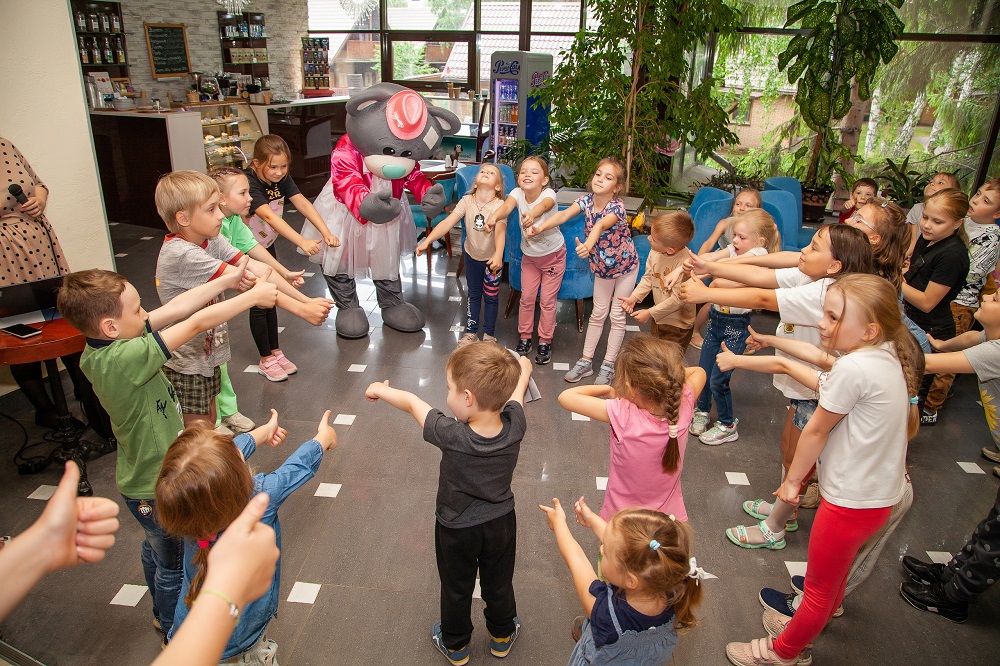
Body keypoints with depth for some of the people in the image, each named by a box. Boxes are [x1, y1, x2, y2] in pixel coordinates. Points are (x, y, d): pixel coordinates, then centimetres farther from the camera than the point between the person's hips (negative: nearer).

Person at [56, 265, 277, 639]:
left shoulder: (100, 347, -11)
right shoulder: (124, 359, -37)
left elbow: (176, 309, -9)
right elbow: (197, 323, -34)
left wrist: (228, 281, -8)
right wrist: (254, 297, -23)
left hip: (146, 477, 9)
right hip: (157, 487, -9)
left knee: (156, 550, 31)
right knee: (174, 565, 16)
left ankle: (163, 614, 55)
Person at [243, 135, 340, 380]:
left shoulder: (282, 178, -9)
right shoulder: (249, 183, -30)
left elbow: (303, 204, -20)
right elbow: (269, 216, -44)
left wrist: (326, 233, -35)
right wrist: (301, 241, -56)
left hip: (267, 245, 6)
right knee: (259, 303, 1)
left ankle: (275, 352, 27)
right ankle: (266, 360, 15)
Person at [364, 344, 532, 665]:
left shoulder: (451, 436, -37)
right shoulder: (514, 427, -29)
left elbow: (411, 402, -21)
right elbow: (518, 388, -6)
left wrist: (380, 389, -3)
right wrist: (522, 368, 15)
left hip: (457, 529, -3)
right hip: (502, 523, 3)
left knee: (456, 590, 24)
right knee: (499, 585, 27)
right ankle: (502, 636, 52)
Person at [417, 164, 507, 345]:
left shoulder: (500, 205, -25)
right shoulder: (467, 201, -16)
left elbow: (500, 232, -39)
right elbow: (447, 222, -24)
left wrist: (498, 255, -57)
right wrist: (427, 241, -36)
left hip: (492, 258, -3)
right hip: (472, 255, 3)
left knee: (491, 297, 11)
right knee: (473, 295, 19)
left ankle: (489, 335, 29)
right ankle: (471, 332, 34)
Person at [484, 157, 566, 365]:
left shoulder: (548, 193, -28)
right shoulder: (517, 193, -19)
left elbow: (543, 205, -52)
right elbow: (507, 206, -40)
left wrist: (532, 214, -77)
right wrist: (493, 217, -64)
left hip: (553, 255, -3)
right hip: (529, 255, 3)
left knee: (547, 300, 5)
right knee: (526, 297, 11)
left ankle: (545, 342, 23)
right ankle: (524, 338, 30)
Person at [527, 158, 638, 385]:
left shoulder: (617, 207, -31)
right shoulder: (587, 200, -15)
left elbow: (601, 225, -53)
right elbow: (563, 215, -30)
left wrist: (588, 244, -72)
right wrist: (540, 227, -49)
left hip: (625, 266, -4)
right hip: (601, 266, 5)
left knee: (617, 316, 4)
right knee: (598, 314, 12)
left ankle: (608, 366, 14)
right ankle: (586, 361, 20)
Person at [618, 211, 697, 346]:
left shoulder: (685, 263, -32)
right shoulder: (655, 252, -12)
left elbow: (678, 299, -28)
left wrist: (650, 313, -22)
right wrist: (633, 298, -8)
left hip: (677, 325, -7)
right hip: (658, 317, 7)